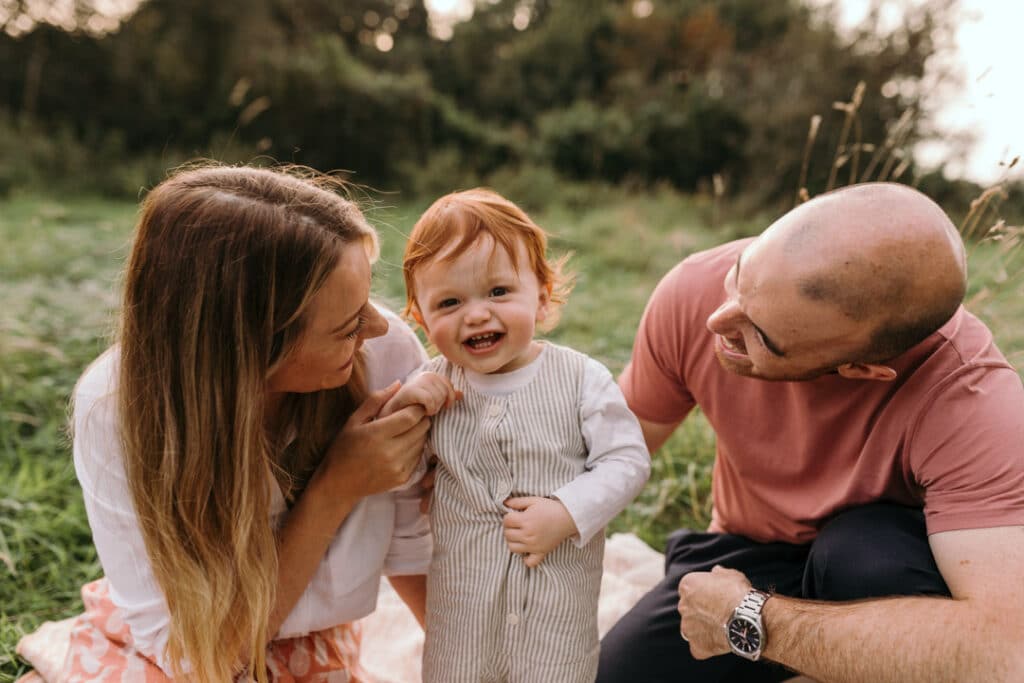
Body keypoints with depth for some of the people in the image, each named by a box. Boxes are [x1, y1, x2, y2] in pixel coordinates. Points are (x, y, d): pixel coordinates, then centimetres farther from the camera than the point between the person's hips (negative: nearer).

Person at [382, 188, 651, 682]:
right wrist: (397, 408, -18)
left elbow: (627, 460, -10)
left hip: (559, 596, -1)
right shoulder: (433, 386, -5)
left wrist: (565, 514, -23)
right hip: (460, 597, 2)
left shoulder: (580, 378, -11)